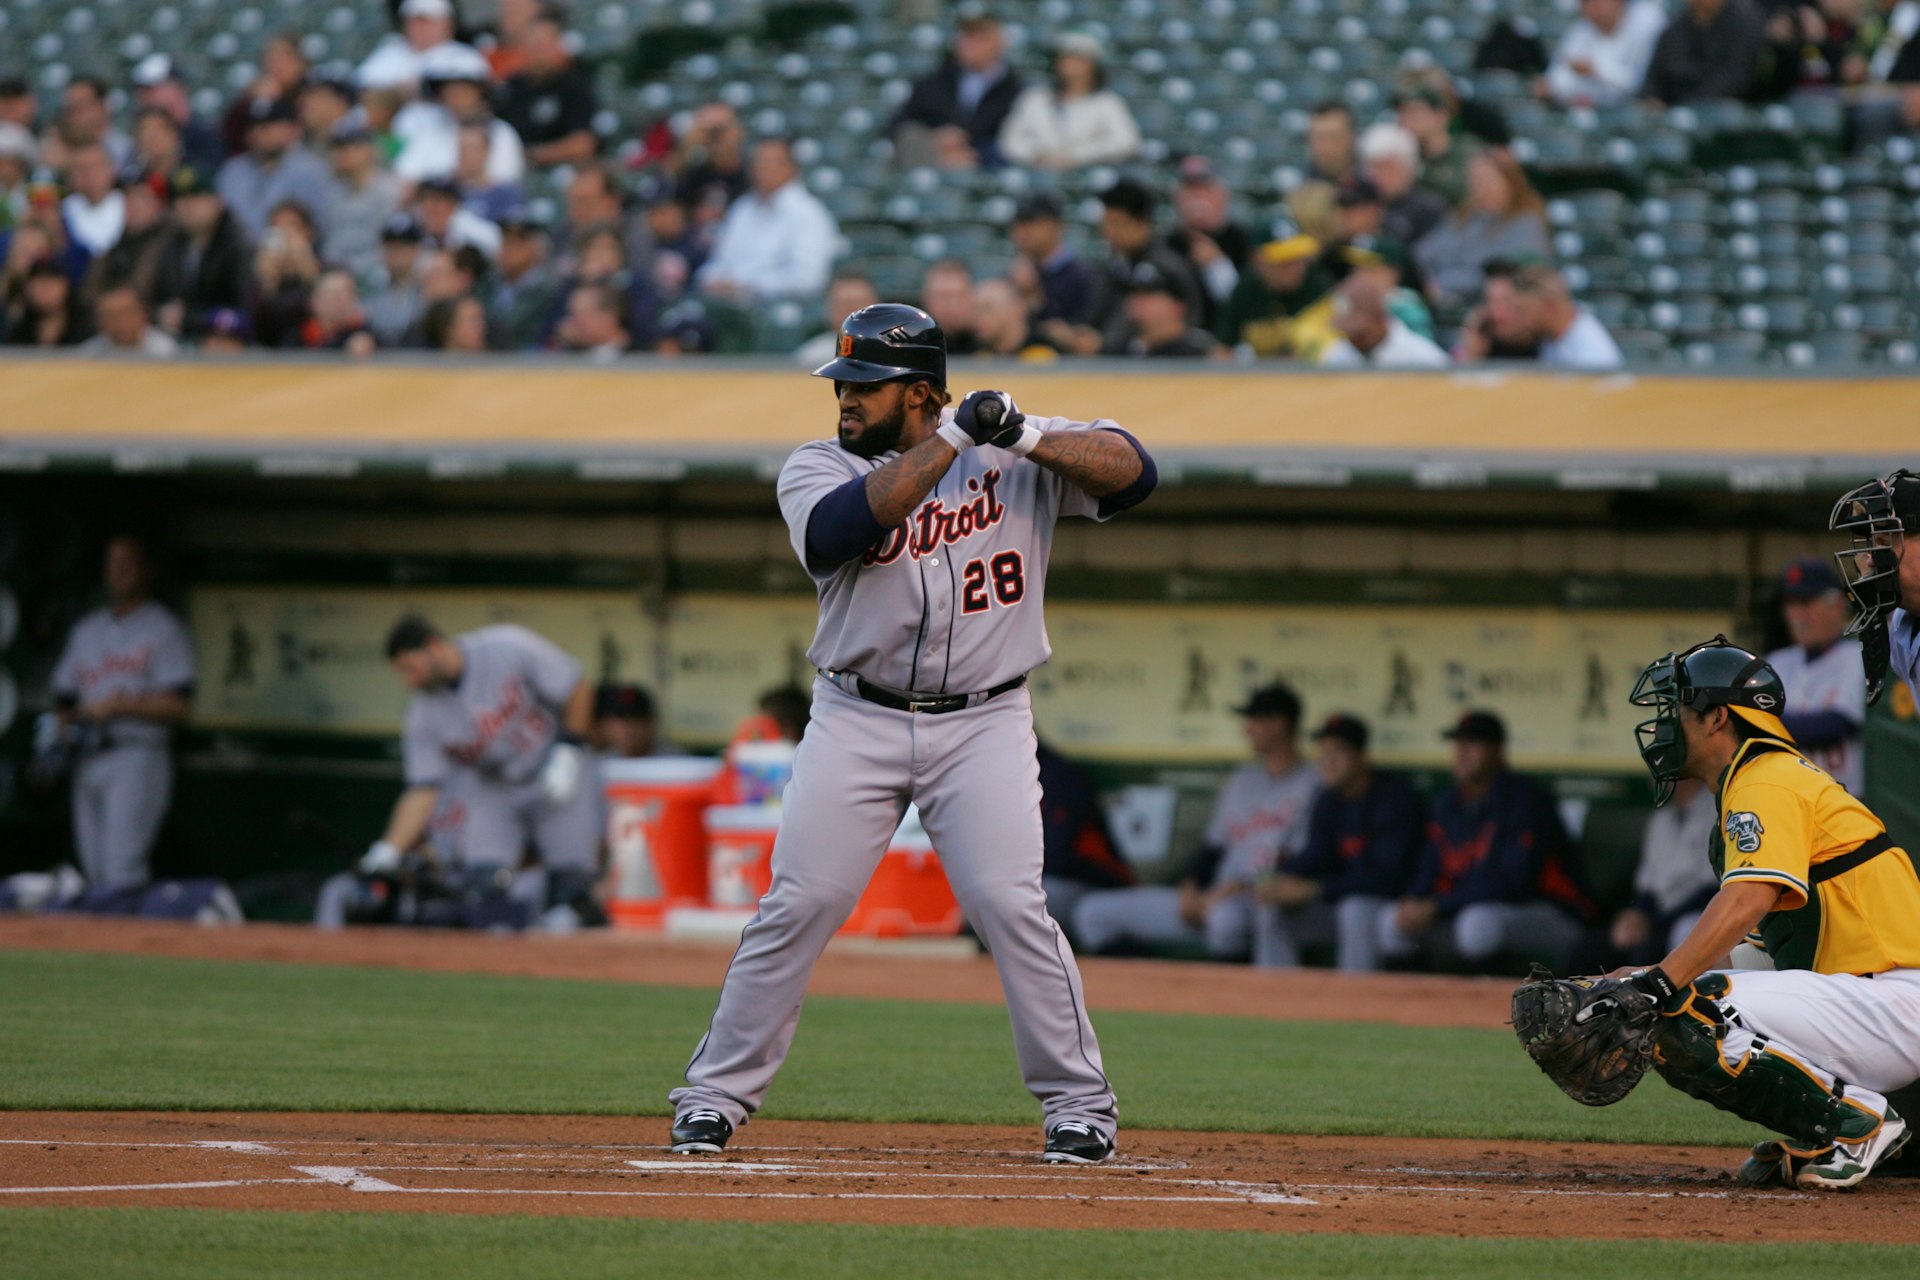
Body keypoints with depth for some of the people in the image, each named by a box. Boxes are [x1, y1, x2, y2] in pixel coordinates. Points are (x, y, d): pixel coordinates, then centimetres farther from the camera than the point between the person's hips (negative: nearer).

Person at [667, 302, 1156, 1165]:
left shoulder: (1011, 453, 2)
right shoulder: (816, 468, 1)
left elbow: (1133, 472, -7)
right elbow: (835, 532, -22)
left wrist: (1030, 441, -22)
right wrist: (949, 442, -23)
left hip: (983, 727, -1)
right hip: (856, 723, 1)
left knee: (1010, 906, -11)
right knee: (797, 907, -4)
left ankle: (1080, 1103, 0)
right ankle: (715, 1097, 5)